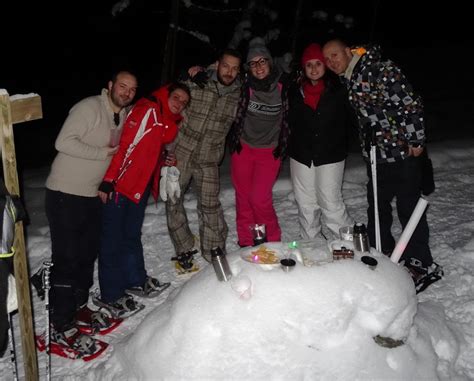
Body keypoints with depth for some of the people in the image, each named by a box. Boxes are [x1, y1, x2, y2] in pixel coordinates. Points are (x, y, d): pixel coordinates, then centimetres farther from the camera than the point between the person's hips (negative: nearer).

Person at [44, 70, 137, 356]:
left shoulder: (125, 115, 8)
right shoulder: (89, 108, -16)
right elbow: (64, 142, -24)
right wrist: (104, 153, -21)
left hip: (93, 195, 8)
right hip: (65, 194, -8)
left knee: (88, 254, 16)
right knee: (67, 258, -6)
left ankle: (79, 307, 33)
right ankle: (62, 328, 2)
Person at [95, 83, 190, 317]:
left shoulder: (169, 123, 14)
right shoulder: (148, 111, -14)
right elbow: (124, 145, -21)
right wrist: (108, 181, -24)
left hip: (141, 187, 9)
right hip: (120, 185, -9)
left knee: (132, 236, 20)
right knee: (113, 240, -1)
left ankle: (136, 281, 34)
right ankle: (111, 295, 6)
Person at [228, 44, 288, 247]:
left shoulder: (282, 88, -6)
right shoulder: (245, 87, -6)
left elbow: (287, 119, 5)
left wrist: (282, 146, 5)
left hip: (269, 151, -2)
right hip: (243, 148, 2)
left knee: (260, 199, -10)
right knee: (243, 198, 6)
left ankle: (272, 242, 11)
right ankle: (246, 244, 21)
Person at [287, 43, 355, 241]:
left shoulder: (338, 90, -3)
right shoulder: (295, 91, 5)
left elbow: (352, 118, 2)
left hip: (330, 154, -3)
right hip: (301, 154, 4)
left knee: (331, 202, -6)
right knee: (306, 204, 10)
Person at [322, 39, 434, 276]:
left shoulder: (381, 70, -17)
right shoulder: (345, 82, 9)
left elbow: (410, 103, -18)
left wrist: (416, 141, -16)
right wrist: (368, 146, 17)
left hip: (402, 152, -8)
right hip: (375, 155, 8)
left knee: (408, 207, -1)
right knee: (377, 207, 18)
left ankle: (419, 262, 12)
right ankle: (383, 253, 35)